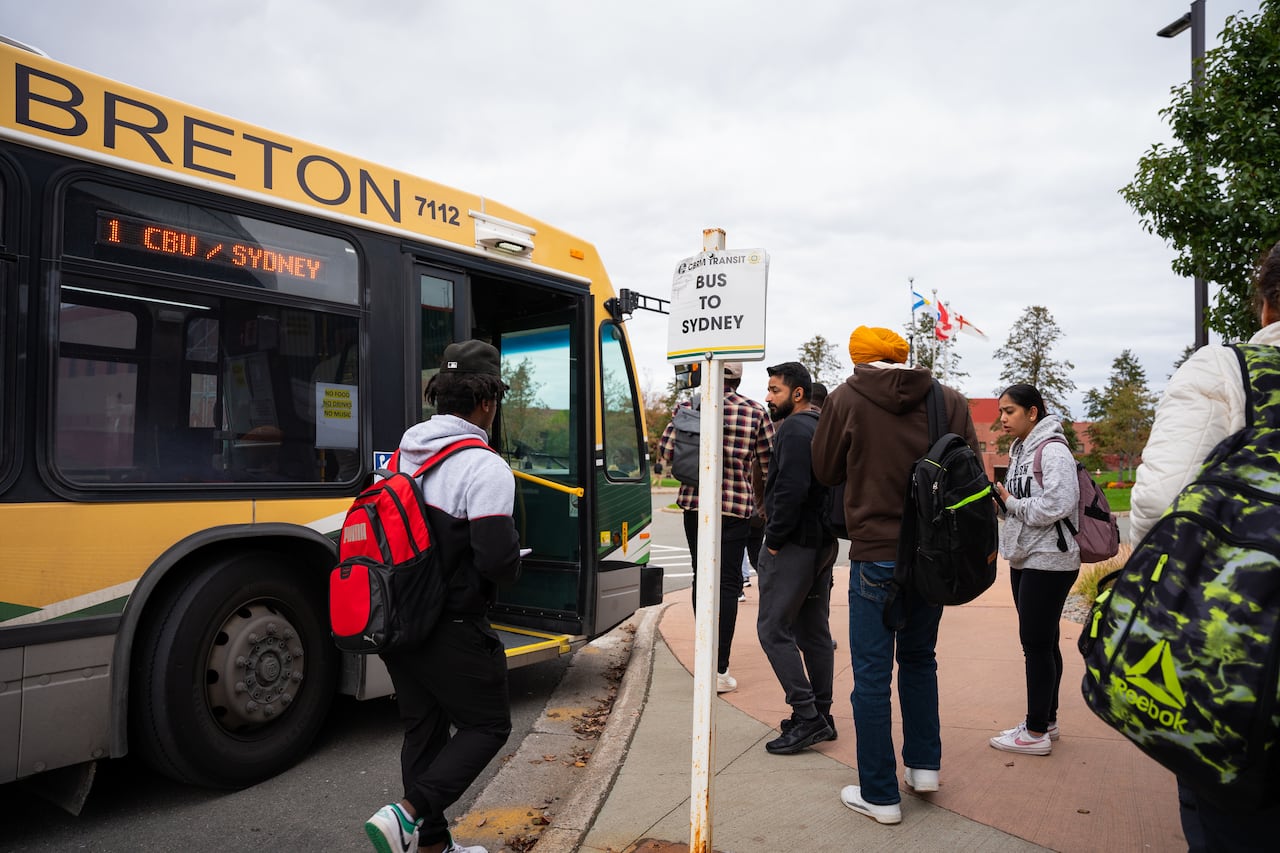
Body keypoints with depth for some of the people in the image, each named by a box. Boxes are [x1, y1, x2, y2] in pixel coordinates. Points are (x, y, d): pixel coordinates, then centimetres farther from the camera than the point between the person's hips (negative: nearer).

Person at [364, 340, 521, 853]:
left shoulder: (401, 455, 5)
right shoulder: (484, 467, -19)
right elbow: (498, 558, -24)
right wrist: (513, 565, -1)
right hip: (452, 632, -8)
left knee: (423, 732, 18)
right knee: (487, 725, 11)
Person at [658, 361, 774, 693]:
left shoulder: (690, 407, 1)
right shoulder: (755, 412, 1)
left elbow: (665, 449, -4)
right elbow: (770, 462, 2)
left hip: (695, 503, 1)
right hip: (737, 507, -1)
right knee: (728, 582, 2)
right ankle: (721, 669, 0)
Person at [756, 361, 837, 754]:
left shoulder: (795, 429, -14)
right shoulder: (822, 427, 17)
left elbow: (791, 489, -25)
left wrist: (774, 538, -16)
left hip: (795, 543, -10)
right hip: (822, 541, 10)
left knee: (773, 628, -6)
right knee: (814, 631, 14)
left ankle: (806, 715, -5)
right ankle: (820, 717, 21)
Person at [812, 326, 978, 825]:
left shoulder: (845, 399, -8)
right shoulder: (950, 401, -1)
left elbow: (826, 473, 3)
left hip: (876, 555, -4)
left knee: (872, 673, 5)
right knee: (919, 658, 23)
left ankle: (879, 795, 13)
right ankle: (924, 765, 30)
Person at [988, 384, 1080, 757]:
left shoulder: (1052, 450, -14)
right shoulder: (1020, 450, 14)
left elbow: (1058, 504, -25)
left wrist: (1012, 503, -14)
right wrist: (1005, 499, 1)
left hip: (1049, 561, -9)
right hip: (1024, 558, 9)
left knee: (1037, 642, -4)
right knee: (1041, 642, 16)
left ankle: (1037, 732, 6)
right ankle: (1045, 719, 27)